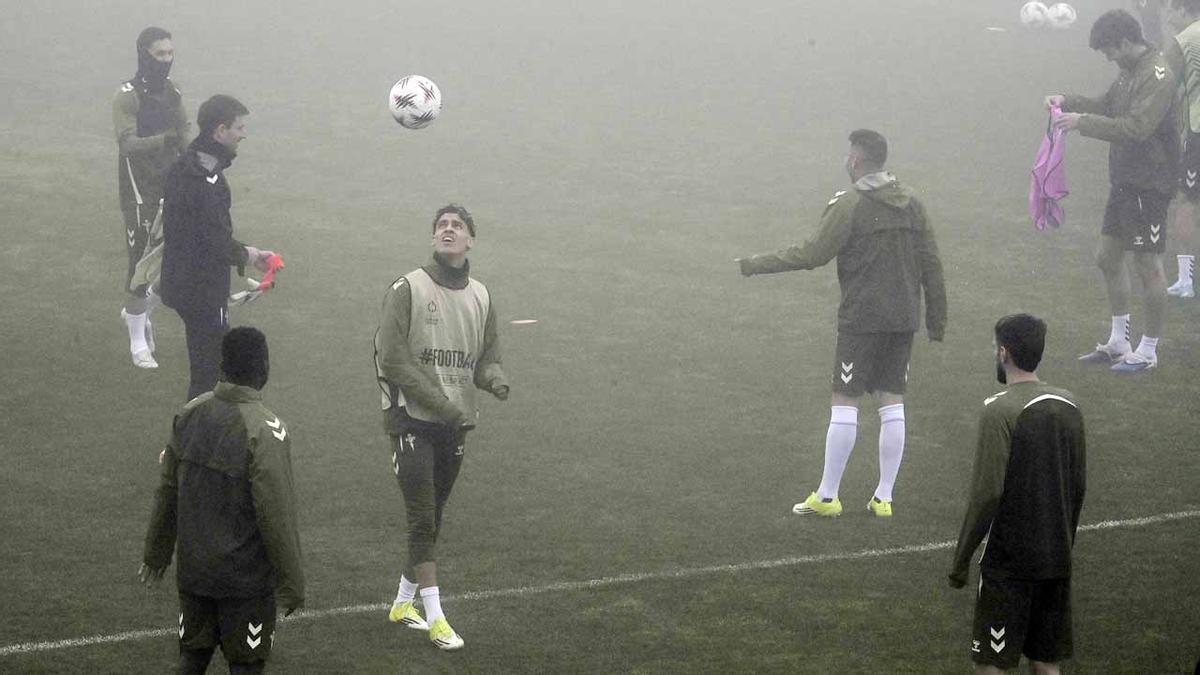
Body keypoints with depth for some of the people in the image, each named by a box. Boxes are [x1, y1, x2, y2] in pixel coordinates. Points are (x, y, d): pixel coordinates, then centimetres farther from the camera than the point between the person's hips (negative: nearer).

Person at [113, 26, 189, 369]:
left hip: (171, 189, 6)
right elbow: (127, 143, -25)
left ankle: (140, 311, 32)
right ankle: (138, 345, 10)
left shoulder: (172, 93, 8)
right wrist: (163, 140, -41)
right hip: (140, 194, -6)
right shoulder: (128, 96, -13)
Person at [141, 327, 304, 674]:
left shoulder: (191, 413, -3)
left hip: (192, 569, 5)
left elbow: (167, 492, 7)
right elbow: (277, 519, -18)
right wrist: (292, 584, -8)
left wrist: (156, 552, 19)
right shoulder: (266, 432, -21)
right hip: (246, 578, -5)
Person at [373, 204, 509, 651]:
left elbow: (486, 358, 15)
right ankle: (435, 618, -8)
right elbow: (392, 357, -12)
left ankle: (403, 602, 28)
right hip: (413, 419, -6)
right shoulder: (407, 290, -7)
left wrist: (495, 379, -10)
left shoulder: (480, 297, 9)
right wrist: (440, 402, -17)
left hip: (456, 423, 6)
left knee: (432, 518, 13)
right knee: (422, 518, -9)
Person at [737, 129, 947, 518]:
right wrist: (937, 321, 15)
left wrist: (756, 265, -7)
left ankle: (827, 496, 4)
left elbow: (813, 254, -14)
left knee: (844, 403, 0)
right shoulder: (911, 204, 8)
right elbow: (931, 264, 9)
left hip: (862, 318, -6)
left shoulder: (850, 205, -11)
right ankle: (884, 497, 10)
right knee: (892, 405, 8)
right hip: (904, 318, 6)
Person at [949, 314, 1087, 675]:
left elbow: (986, 494, -18)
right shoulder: (1068, 405, 6)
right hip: (1056, 563, 7)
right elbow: (1078, 486, 13)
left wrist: (961, 560, -10)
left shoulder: (1000, 410, -15)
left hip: (1009, 563, -7)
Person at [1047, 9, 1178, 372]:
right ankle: (1118, 344, 27)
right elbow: (1108, 105, 24)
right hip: (1124, 181, 10)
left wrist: (1083, 121, -26)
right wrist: (1068, 102, 8)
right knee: (1109, 256, 16)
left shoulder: (1157, 77, -19)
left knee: (1148, 264, -1)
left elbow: (1135, 128, -28)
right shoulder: (1129, 72, 10)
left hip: (1149, 185, -10)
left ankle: (1149, 350, 9)